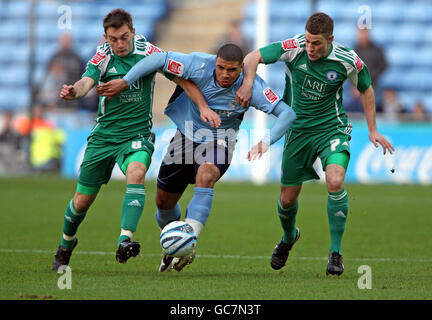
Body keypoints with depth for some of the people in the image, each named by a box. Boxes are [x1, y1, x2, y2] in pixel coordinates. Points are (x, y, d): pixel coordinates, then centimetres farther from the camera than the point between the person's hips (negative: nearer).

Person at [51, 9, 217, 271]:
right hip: (104, 135, 1)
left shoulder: (148, 52, -7)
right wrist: (74, 92, -47)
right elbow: (86, 83, -23)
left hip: (137, 134, -1)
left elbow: (182, 79, -3)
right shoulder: (103, 57, -6)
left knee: (136, 173, -34)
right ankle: (66, 245, 37)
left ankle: (125, 241, -44)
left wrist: (204, 108, -15)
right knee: (82, 201, 7)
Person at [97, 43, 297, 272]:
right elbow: (159, 60, -18)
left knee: (205, 177, -35)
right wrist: (125, 82, -22)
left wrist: (266, 142, -39)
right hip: (187, 136, 2)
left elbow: (287, 113, -25)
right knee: (164, 201, 9)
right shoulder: (200, 66, -25)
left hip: (220, 142, -2)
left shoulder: (251, 86, -24)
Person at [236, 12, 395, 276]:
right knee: (288, 198, 7)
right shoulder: (294, 48, -15)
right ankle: (289, 237, 43)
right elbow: (253, 57, -9)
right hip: (298, 130, 2)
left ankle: (336, 252, -14)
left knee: (335, 181, -27)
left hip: (332, 128, -2)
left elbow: (365, 88, 5)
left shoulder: (347, 61, -14)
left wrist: (373, 130, 5)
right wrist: (248, 83, -29)